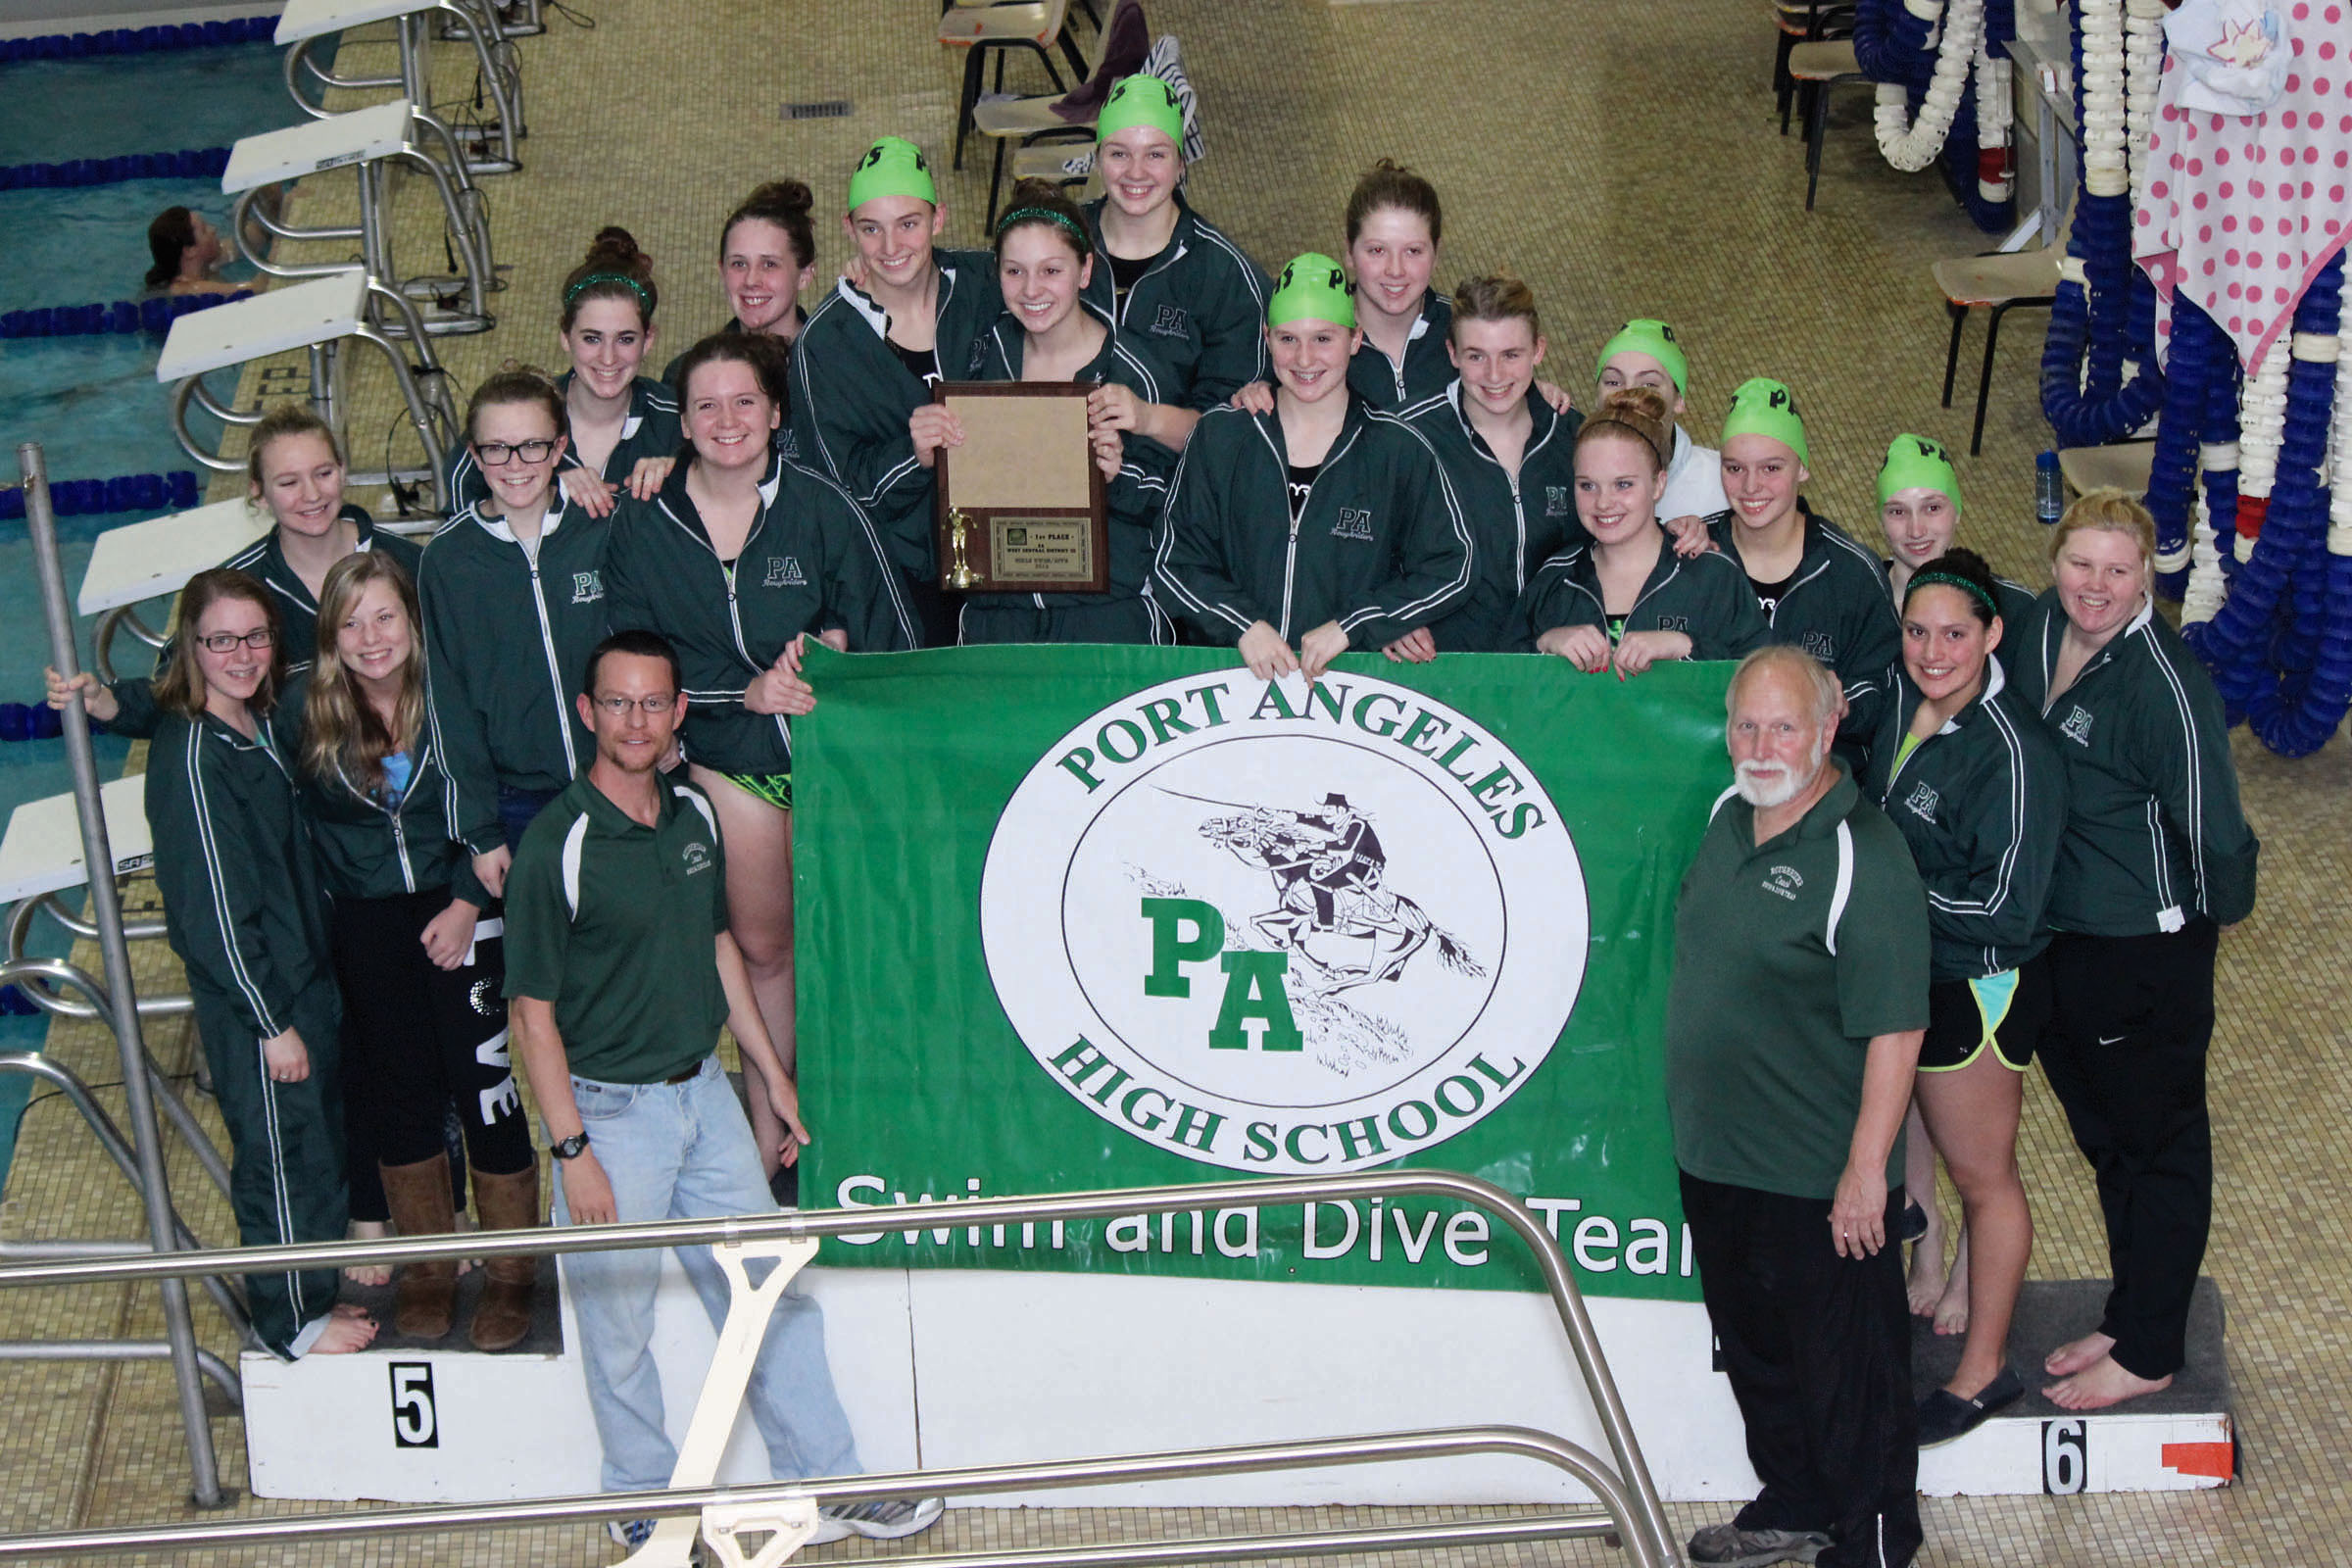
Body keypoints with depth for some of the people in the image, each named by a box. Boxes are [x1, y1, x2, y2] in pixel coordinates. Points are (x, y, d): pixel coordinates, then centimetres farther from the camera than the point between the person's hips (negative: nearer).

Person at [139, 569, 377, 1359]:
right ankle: (293, 1318, 24)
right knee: (280, 1152, 7)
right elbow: (214, 909, -23)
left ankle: (321, 1284, 41)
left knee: (322, 1137, 22)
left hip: (307, 969, 9)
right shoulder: (192, 758, -25)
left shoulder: (260, 722, 3)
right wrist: (271, 1022, -19)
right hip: (251, 997, -9)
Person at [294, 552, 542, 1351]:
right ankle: (429, 1264, 27)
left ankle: (512, 1273, 11)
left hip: (459, 908, -2)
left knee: (484, 1080, -5)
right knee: (397, 1094, 9)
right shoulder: (306, 710, -7)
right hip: (365, 920, 2)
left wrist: (466, 903, -10)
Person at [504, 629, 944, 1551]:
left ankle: (824, 1486, 23)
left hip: (704, 1090, 6)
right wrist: (571, 1149, -16)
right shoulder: (559, 843, -17)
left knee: (772, 1294, 11)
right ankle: (646, 1508, 24)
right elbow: (532, 1011, -14)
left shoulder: (695, 815, 2)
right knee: (619, 1322, 6)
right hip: (611, 1110, -6)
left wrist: (773, 1073, 17)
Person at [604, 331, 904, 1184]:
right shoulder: (644, 527, -3)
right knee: (760, 948, 10)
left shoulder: (823, 507, -7)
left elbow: (882, 634, -1)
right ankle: (767, 1137, 21)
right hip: (726, 762, 1)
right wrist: (748, 691, -16)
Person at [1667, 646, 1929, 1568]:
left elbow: (1894, 1031, -22)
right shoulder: (1729, 818, 4)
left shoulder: (1863, 858, -21)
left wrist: (1866, 1170, -23)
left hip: (1821, 1180, -8)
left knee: (1848, 1371, 6)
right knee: (1755, 1351, 23)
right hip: (1715, 1161, 8)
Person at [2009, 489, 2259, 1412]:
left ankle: (2147, 1354, 22)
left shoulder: (2166, 683, -27)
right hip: (2057, 937, 8)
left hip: (2146, 950, -8)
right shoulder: (2037, 632, -3)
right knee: (2104, 1137, 22)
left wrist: (2218, 911, -7)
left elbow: (2215, 828, -24)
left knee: (2157, 1145, 9)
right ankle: (2128, 1321, 40)